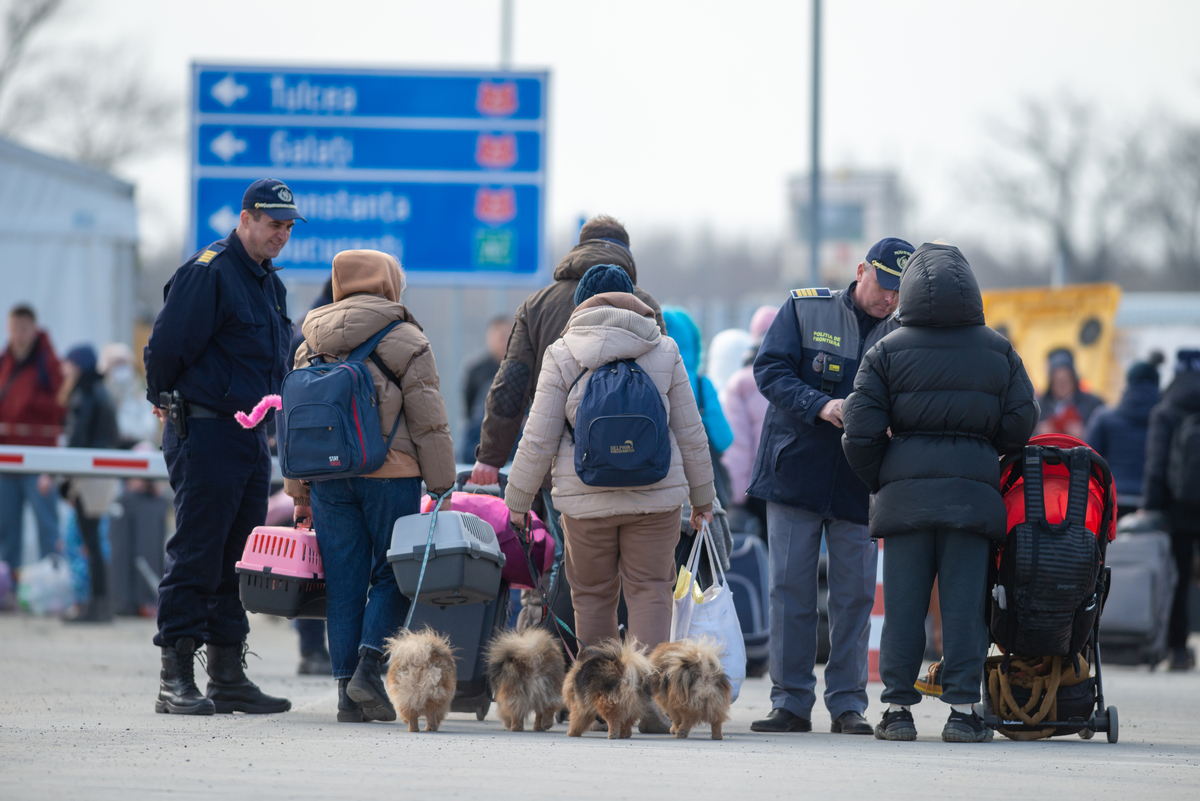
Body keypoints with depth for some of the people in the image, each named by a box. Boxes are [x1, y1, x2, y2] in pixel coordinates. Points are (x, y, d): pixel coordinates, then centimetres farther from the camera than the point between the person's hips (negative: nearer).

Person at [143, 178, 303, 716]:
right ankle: (175, 680, -7)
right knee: (195, 555, -8)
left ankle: (228, 676, 14)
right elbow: (167, 346, -14)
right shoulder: (208, 273, -12)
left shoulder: (270, 283, 17)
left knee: (238, 558, 9)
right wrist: (167, 401, -1)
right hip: (204, 433, -8)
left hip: (251, 436, 8)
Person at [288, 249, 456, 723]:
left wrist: (299, 494, 21)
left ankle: (347, 689, 4)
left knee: (343, 584, 6)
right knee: (392, 573, 6)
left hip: (327, 479, 4)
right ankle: (369, 666, -11)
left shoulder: (311, 346, 14)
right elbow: (429, 423, -5)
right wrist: (442, 489, -1)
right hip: (391, 476, -4)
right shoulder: (405, 341, -2)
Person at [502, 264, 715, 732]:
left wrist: (518, 498, 10)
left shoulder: (562, 356, 0)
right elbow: (690, 432, 9)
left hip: (585, 499, -1)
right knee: (650, 590, 4)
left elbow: (539, 438, 0)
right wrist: (702, 495, 19)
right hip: (656, 496, 1)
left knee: (592, 594, 11)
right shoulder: (664, 352, 5)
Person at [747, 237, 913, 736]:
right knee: (790, 588, 0)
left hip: (860, 485, 1)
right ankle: (790, 702, 5)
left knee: (855, 595, 1)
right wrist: (820, 406, -21)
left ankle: (848, 704, 8)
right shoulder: (805, 310, 2)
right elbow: (770, 371, -6)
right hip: (795, 474, -1)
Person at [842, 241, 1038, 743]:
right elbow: (1021, 423, 5)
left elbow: (861, 431, -2)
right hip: (973, 491, 0)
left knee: (903, 605, 3)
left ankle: (897, 708, 4)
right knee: (964, 604, 2)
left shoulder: (887, 352, 3)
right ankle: (962, 710, 0)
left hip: (905, 491, 0)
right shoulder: (998, 351, 7)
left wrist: (880, 480, 13)